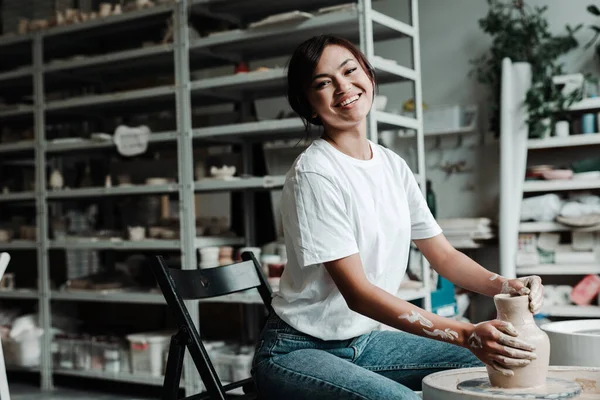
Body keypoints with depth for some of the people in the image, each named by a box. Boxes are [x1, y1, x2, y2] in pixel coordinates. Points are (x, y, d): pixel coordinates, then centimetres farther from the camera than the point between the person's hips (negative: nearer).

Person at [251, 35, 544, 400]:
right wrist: (466, 334, -31)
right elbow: (357, 293, -24)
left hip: (364, 341, 7)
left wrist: (505, 286, -12)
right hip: (297, 352, -7)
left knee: (499, 363, 1)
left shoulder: (393, 166, 4)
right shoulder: (314, 174, -20)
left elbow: (444, 255, 8)